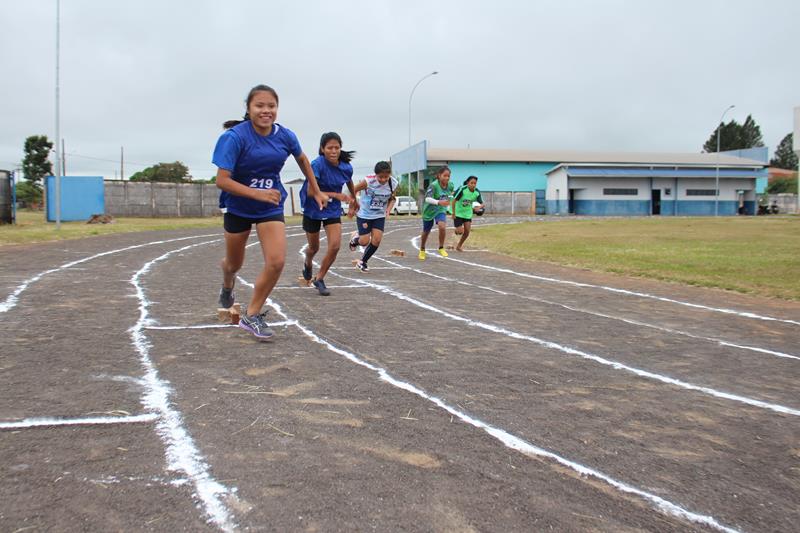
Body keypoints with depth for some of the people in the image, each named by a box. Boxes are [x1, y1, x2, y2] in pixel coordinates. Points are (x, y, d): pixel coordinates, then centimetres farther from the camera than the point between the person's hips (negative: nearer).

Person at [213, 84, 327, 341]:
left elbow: (302, 159, 12)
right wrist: (258, 194, -37)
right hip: (238, 207, -2)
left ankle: (251, 315, 3)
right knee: (234, 263, 17)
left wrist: (317, 191, 17)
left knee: (276, 262, -16)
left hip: (271, 207, 2)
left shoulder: (285, 136, -11)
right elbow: (222, 180, -27)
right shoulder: (235, 136, -23)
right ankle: (227, 286, 56)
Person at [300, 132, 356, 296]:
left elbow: (349, 182, 13)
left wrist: (354, 200, 29)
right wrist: (336, 195, -37)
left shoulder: (346, 167, -11)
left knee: (335, 246, -13)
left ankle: (319, 278, 8)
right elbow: (310, 191, -29)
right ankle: (308, 263, 51)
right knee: (314, 247, 13)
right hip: (312, 209, -3)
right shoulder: (317, 164, -25)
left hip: (333, 210, 3)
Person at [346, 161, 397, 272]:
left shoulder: (393, 184, -14)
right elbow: (354, 191, -10)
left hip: (379, 216, 3)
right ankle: (355, 238, 35)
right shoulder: (368, 181, -25)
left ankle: (362, 262, 17)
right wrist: (353, 207, -3)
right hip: (364, 215, -3)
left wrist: (388, 209, -14)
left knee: (376, 240, -6)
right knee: (364, 242, -4)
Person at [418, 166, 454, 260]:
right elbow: (427, 199, -41)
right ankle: (422, 250, 41)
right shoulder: (433, 185, -27)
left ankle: (441, 248, -4)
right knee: (426, 232, 14)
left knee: (442, 227, -26)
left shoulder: (450, 185, -11)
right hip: (429, 211, -2)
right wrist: (439, 202, -55)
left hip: (441, 210, 2)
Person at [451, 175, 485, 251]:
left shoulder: (477, 192, -12)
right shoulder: (462, 189, -25)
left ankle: (459, 246, 23)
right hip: (458, 213, -4)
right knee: (460, 231, -9)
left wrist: (479, 207, -33)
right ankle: (456, 230, 29)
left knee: (467, 232, 1)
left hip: (468, 214, 4)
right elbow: (454, 201, -18)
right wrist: (453, 213, -16)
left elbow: (482, 204, -8)